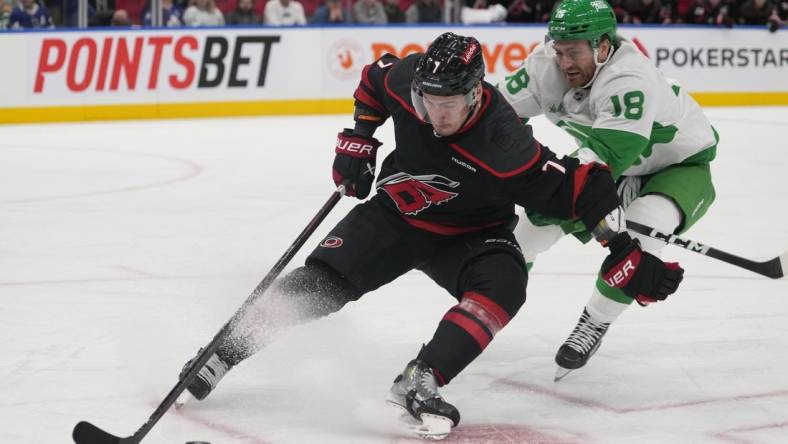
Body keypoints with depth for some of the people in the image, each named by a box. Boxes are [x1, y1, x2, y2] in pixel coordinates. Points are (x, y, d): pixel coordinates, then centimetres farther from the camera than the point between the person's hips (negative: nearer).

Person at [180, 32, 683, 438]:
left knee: (503, 285, -31)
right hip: (395, 213, 2)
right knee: (321, 281, -13)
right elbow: (376, 77, 2)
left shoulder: (505, 146, -36)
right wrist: (358, 140, 0)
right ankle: (227, 350, 0)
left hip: (469, 233, -2)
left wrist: (627, 256, -35)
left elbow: (579, 187, -33)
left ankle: (419, 382, -33)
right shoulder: (408, 78, -24)